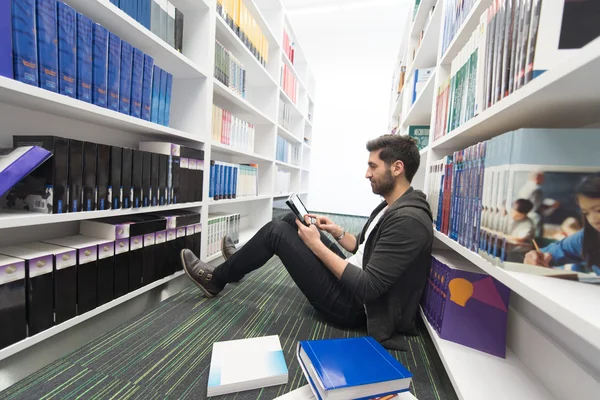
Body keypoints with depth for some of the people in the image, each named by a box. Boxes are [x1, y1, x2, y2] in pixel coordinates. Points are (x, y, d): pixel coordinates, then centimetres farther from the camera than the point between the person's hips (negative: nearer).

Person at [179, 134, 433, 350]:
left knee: (277, 231, -12)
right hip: (349, 282, 9)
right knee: (293, 221, 10)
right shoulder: (390, 207, 7)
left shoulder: (407, 219, -25)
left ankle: (215, 280, 11)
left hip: (351, 304, -9)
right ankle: (240, 263, 29)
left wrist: (316, 245, -23)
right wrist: (336, 232, -1)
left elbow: (367, 288, -28)